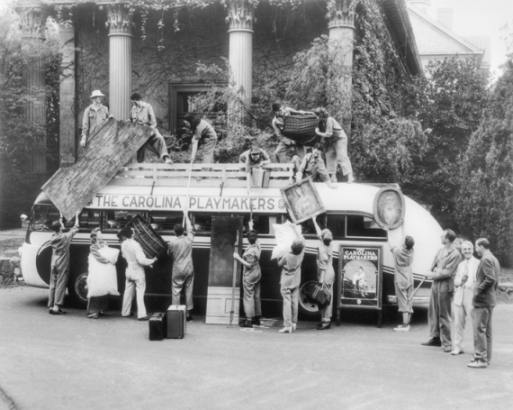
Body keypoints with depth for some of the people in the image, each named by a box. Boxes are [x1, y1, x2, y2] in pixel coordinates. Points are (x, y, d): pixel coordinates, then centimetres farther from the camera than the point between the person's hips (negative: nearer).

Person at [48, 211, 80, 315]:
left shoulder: (53, 238, 4)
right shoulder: (65, 237, -11)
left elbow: (57, 230, 26)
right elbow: (75, 228, -2)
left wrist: (60, 219, 33)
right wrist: (77, 216, 9)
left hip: (54, 265, 6)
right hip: (62, 265, -6)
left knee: (53, 285, 10)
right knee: (60, 285, -4)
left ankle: (51, 306, 11)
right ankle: (56, 307, -9)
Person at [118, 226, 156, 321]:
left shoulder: (123, 245, -4)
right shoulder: (135, 245, -24)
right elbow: (141, 260, -25)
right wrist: (152, 260, -13)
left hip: (129, 270, 6)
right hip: (138, 271, -6)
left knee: (128, 292, 17)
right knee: (140, 293, -2)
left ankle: (125, 312, 27)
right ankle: (141, 314, -3)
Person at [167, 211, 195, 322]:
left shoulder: (171, 243, -10)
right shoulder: (189, 239, -5)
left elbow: (169, 253, 6)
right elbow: (190, 229, 12)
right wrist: (186, 216, 21)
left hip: (177, 271, -2)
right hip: (189, 270, 2)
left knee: (176, 292, 5)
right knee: (189, 291, 8)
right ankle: (188, 314, 10)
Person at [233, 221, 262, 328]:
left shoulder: (250, 251, -24)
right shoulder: (257, 245, -1)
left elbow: (249, 265, -23)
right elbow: (255, 237, 20)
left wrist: (238, 258, -21)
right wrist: (251, 227, 32)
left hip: (249, 275, -9)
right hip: (257, 273, 9)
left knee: (248, 297, -6)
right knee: (256, 296, 15)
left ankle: (249, 320, -8)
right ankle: (257, 318, 23)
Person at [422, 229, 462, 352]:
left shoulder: (455, 254, -13)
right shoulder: (441, 250, 11)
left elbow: (447, 273, -15)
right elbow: (433, 265, 16)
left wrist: (433, 274, -8)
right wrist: (435, 270, -6)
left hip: (445, 285, -8)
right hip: (435, 283, 8)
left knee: (444, 315, -4)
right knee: (433, 311, 13)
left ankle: (446, 343, 3)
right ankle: (435, 338, 25)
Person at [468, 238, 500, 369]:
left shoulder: (486, 259, -16)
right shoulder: (494, 259, 16)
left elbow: (490, 279, -25)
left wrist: (478, 291, -17)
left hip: (482, 300, -10)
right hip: (490, 299, 10)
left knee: (479, 330, -7)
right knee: (487, 330, 14)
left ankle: (481, 359, -6)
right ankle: (486, 357, 20)